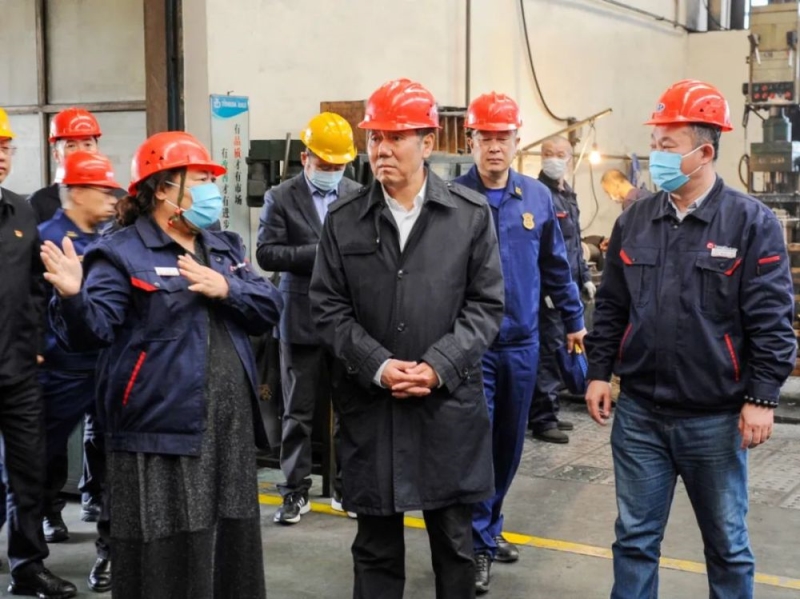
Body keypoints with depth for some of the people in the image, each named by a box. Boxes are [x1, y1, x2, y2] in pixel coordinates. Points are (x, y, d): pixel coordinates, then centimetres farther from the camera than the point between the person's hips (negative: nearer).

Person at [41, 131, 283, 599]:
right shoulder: (122, 254, -5)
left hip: (231, 432, 7)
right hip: (162, 436, -6)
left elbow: (270, 309, 6)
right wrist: (73, 297, -37)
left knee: (233, 554, 16)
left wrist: (225, 289, -11)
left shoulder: (224, 248, 16)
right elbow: (92, 331, -16)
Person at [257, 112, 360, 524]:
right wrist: (317, 252, -16)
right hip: (302, 320, -2)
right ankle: (295, 492, 15)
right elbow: (267, 254, -8)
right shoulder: (281, 198, 0)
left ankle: (346, 488, 21)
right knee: (299, 413, 5)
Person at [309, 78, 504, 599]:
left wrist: (440, 366, -14)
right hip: (370, 405, 1)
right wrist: (377, 365, -13)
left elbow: (487, 304, -1)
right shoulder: (343, 220, 2)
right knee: (376, 545, 12)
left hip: (450, 404, 0)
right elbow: (329, 308, 1)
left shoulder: (472, 214, 0)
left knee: (455, 541, 13)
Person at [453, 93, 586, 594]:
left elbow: (556, 266, 12)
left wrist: (574, 319, 15)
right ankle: (478, 543, 10)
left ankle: (489, 528, 32)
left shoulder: (538, 197, 3)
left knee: (509, 443, 15)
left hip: (522, 341, 4)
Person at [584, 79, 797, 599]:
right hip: (638, 414, 3)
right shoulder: (634, 221, 5)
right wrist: (600, 372, 6)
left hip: (715, 419, -3)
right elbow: (611, 307, 11)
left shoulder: (752, 223, -8)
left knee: (727, 544, 12)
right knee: (635, 538, 11)